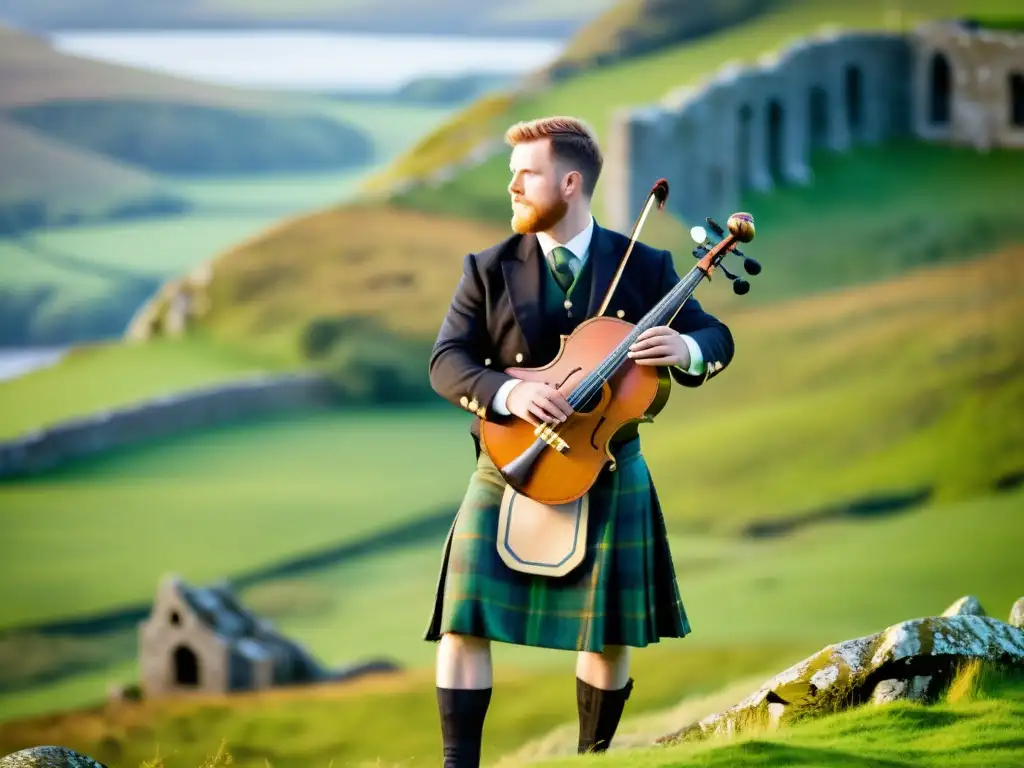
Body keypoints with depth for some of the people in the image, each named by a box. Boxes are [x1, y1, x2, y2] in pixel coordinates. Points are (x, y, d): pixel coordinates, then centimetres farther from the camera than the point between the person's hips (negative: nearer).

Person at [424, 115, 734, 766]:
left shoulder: (645, 268, 0)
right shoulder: (490, 271, 0)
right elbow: (447, 362, -6)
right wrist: (507, 390, -26)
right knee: (464, 624, -10)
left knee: (609, 633, 5)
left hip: (608, 471, 0)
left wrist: (685, 349, -21)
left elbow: (717, 339, 3)